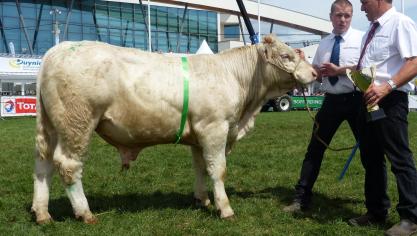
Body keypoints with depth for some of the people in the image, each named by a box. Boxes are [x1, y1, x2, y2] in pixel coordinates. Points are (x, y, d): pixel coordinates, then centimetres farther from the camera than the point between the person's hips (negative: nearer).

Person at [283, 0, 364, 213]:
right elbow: (316, 73, 13)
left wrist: (339, 70, -16)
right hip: (331, 101, 4)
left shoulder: (361, 38, -3)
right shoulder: (324, 43, 12)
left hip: (355, 100, -4)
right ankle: (301, 199, 9)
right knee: (315, 149, 3)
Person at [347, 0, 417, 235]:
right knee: (371, 159, 14)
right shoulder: (372, 30, 17)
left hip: (390, 100, -9)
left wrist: (387, 86, -29)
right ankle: (376, 212, 26)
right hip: (368, 100, 9)